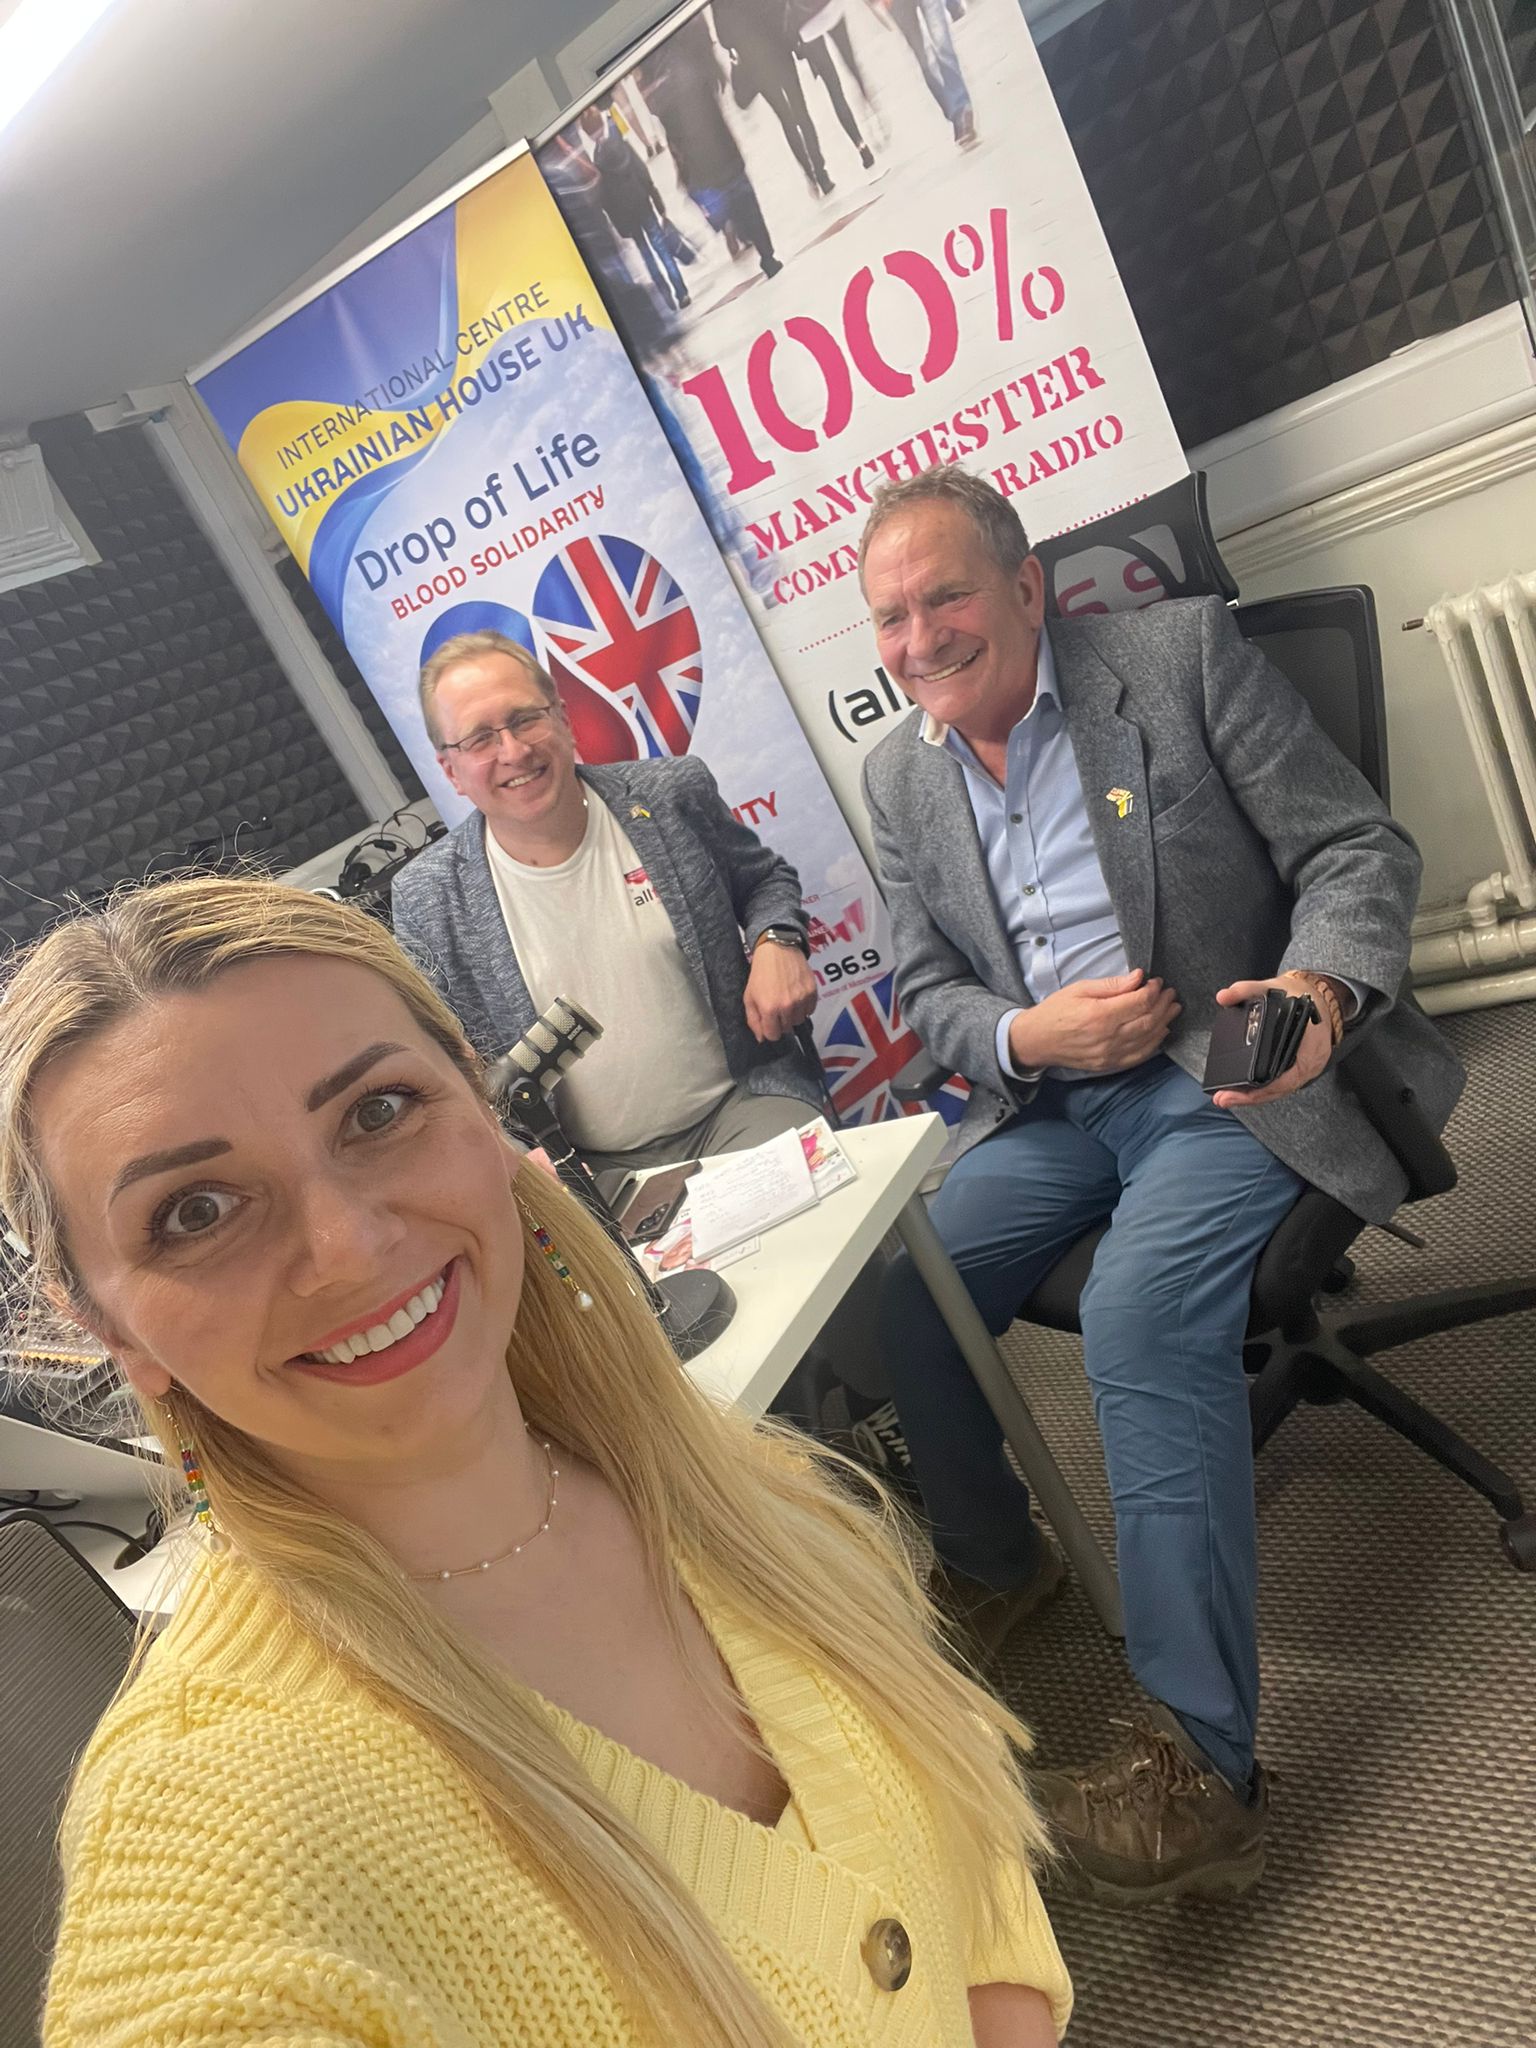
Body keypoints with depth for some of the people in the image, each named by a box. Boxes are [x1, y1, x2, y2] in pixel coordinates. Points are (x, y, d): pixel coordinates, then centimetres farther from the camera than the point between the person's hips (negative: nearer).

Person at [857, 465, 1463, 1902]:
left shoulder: (1183, 655, -5)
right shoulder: (898, 773, 8)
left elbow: (1360, 849, -6)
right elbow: (925, 989, 11)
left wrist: (1319, 989, -27)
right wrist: (1025, 1036, -12)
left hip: (1234, 1079, -5)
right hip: (1049, 1103, 5)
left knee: (1142, 1313, -29)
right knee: (889, 1300, -9)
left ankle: (1200, 1766, -18)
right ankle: (992, 1563, 19)